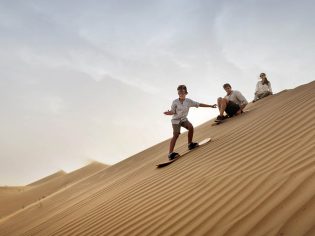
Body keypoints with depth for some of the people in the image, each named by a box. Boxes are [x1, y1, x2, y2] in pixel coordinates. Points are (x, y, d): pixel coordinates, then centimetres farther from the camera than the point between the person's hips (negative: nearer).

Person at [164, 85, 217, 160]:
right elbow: (172, 112, -11)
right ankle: (170, 153, -16)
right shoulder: (175, 102, -14)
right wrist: (168, 113, -35)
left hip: (184, 119, 5)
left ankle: (190, 144, 5)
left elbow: (199, 104, -3)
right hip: (176, 120, -4)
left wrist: (210, 106, -3)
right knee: (176, 135, -13)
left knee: (191, 127, -18)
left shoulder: (188, 101, -5)